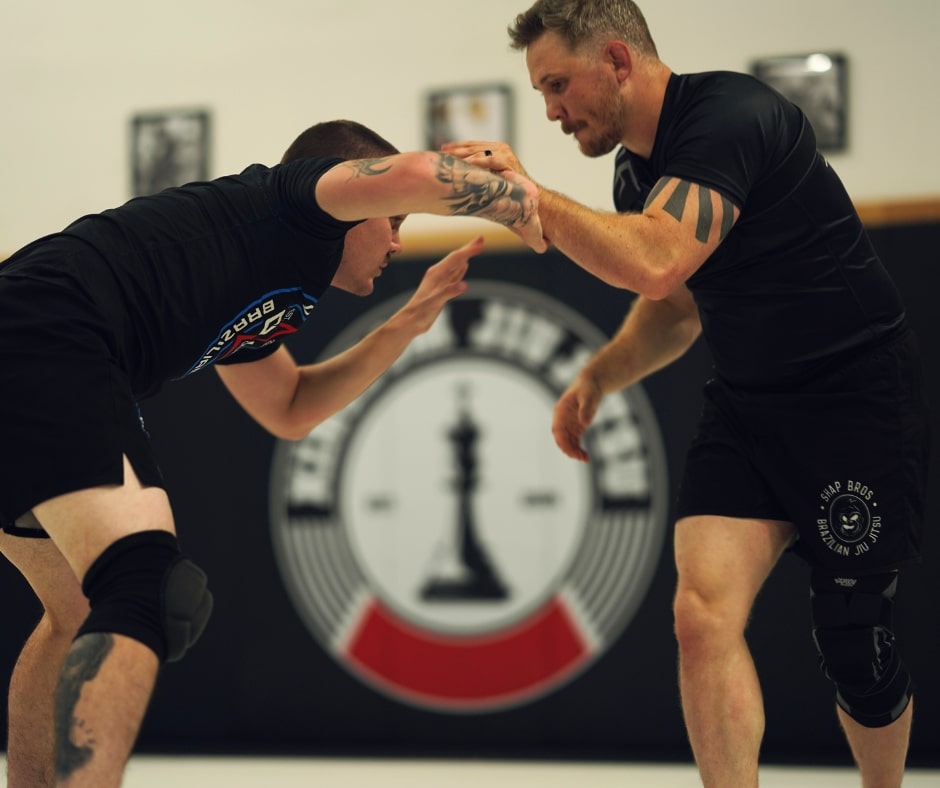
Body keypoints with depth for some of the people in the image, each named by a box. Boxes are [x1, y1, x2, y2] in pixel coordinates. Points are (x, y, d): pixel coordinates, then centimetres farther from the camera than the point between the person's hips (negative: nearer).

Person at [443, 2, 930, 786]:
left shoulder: (732, 116, -21)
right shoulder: (637, 170, 8)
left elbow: (657, 264, -35)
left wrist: (529, 194, -26)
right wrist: (596, 378, 7)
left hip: (858, 398, -7)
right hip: (747, 404, 7)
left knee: (853, 645, 0)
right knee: (704, 613, -13)